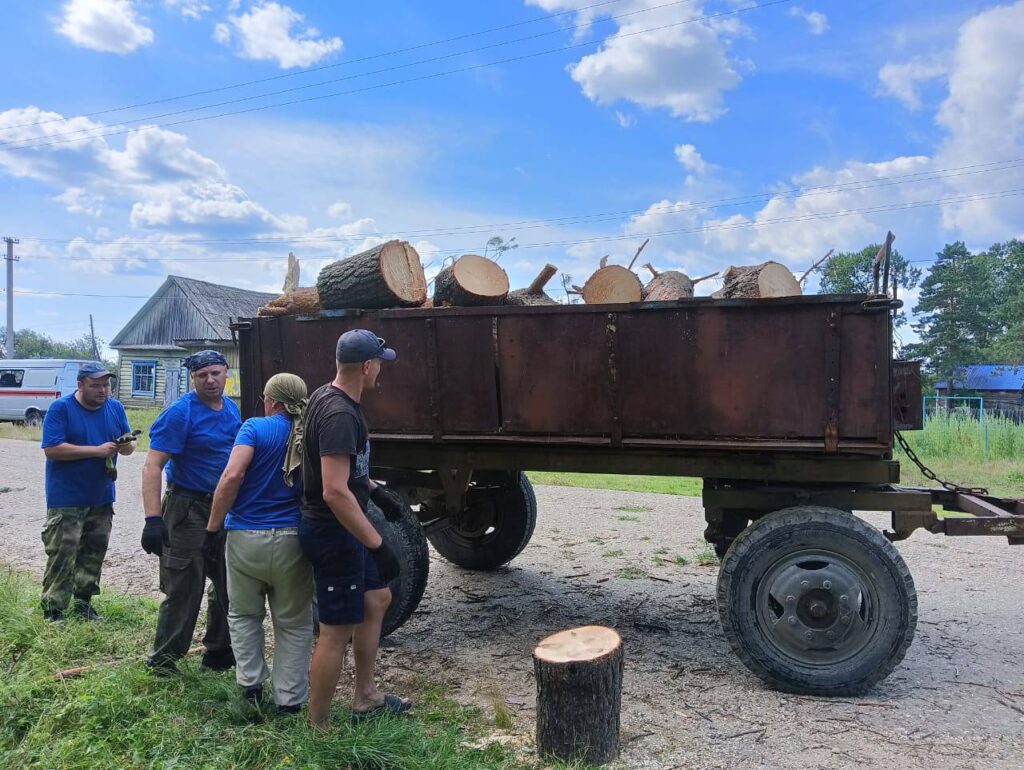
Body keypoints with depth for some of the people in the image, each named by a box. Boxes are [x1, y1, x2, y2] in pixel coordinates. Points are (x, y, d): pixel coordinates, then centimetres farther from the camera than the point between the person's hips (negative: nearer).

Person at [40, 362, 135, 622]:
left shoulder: (115, 408, 6)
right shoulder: (61, 408, -10)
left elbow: (128, 447, 8)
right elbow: (51, 449, -18)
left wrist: (126, 445, -17)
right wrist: (97, 450, -22)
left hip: (102, 498, 6)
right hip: (66, 500, -5)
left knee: (94, 552, 12)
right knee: (62, 557, -4)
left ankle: (83, 603, 25)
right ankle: (53, 610, 7)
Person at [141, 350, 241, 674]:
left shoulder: (232, 409, 7)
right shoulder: (180, 413, -15)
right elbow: (152, 467, -20)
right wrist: (153, 519, -28)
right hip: (189, 509, -7)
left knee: (228, 586, 15)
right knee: (183, 590, -2)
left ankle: (218, 653, 31)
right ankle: (163, 661, 15)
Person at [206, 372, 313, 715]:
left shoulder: (256, 427, -6)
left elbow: (232, 475, -19)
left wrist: (212, 528, -12)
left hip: (246, 537, -1)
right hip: (292, 540, 2)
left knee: (244, 614, 23)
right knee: (294, 623, 15)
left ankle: (250, 684, 20)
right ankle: (289, 700, 18)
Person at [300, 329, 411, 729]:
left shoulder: (327, 397, 6)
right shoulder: (340, 415, -25)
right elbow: (335, 491, -32)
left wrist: (373, 489, 22)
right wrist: (378, 545, -29)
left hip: (341, 527, 11)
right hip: (334, 531, -11)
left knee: (377, 598, 21)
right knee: (338, 631, 0)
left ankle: (365, 699, 34)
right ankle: (319, 729, 16)